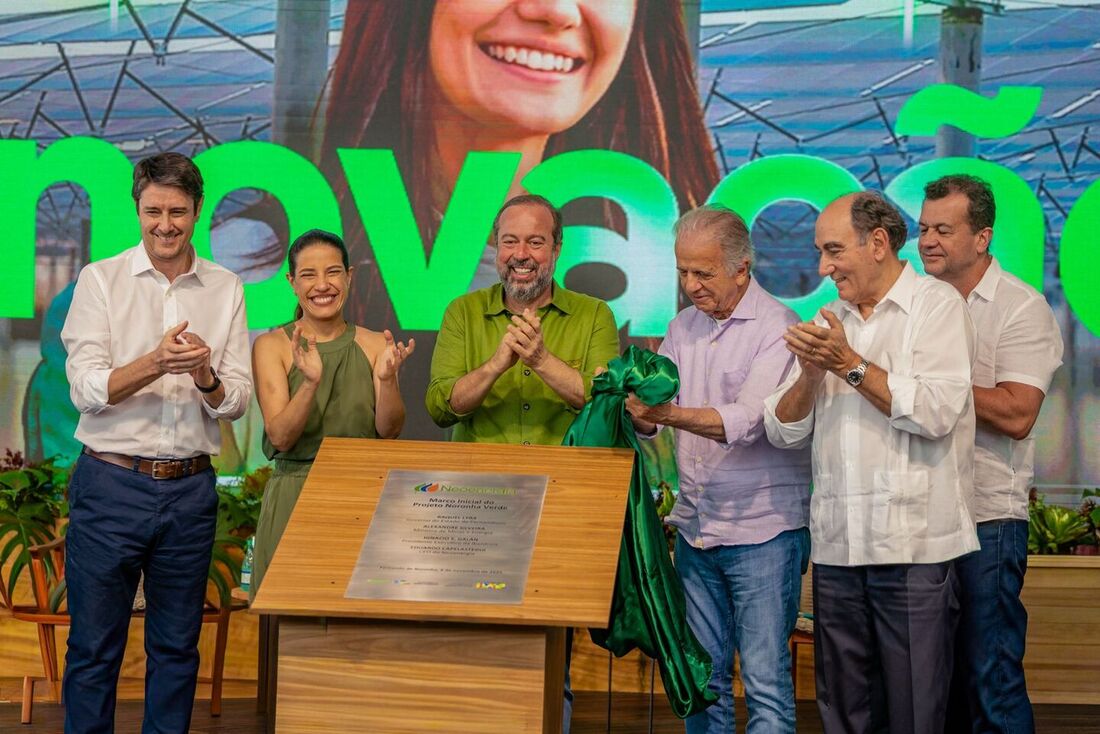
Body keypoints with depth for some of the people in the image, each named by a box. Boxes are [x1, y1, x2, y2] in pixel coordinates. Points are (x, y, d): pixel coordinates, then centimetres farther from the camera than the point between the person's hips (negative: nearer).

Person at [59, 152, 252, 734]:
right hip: (111, 483, -2)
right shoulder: (100, 280, -1)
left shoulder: (225, 289, 6)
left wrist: (205, 376, -19)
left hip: (190, 487, 3)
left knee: (176, 646, 11)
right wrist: (156, 363, -26)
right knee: (93, 645, 3)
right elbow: (87, 390, -10)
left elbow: (236, 402, 3)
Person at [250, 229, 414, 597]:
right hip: (293, 498, -1)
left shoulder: (374, 345, 5)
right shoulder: (272, 346, 0)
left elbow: (389, 431, -5)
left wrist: (388, 379, -23)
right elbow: (280, 437, -10)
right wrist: (310, 382, -26)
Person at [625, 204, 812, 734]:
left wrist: (671, 413, -34)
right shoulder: (683, 327, 12)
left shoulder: (777, 328, -9)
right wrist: (633, 403, -12)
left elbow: (747, 421, -22)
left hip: (762, 531, -6)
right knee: (701, 678, 10)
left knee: (765, 683, -5)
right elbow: (652, 419, 11)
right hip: (696, 529, 6)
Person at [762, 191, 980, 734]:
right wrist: (811, 372, -5)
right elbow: (782, 430, 13)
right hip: (837, 546, 6)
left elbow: (936, 413, -14)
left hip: (913, 546, -5)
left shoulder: (937, 305, -1)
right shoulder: (829, 322, 17)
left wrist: (849, 364, -10)